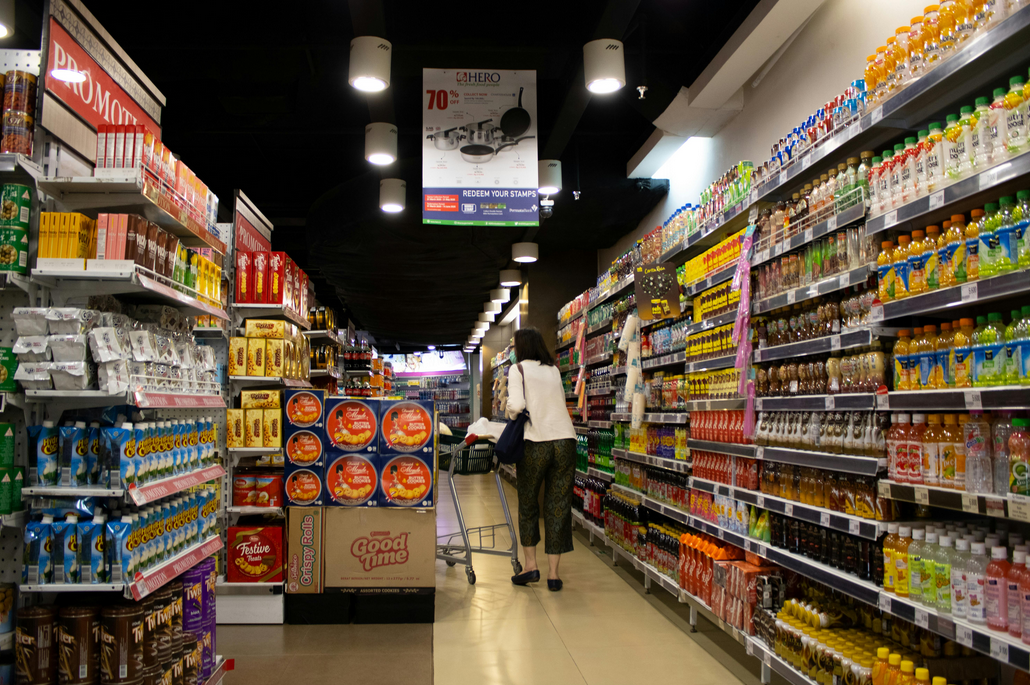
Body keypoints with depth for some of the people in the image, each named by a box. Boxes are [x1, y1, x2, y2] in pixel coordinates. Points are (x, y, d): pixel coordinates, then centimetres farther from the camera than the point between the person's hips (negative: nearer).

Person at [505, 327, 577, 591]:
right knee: (558, 507, 6)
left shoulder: (518, 369, 2)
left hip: (536, 442, -3)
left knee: (528, 504, 14)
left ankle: (531, 564, 14)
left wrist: (511, 413, 9)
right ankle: (553, 573, 8)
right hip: (565, 439, 4)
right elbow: (561, 400, 13)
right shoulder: (554, 370, 17)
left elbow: (517, 404, -10)